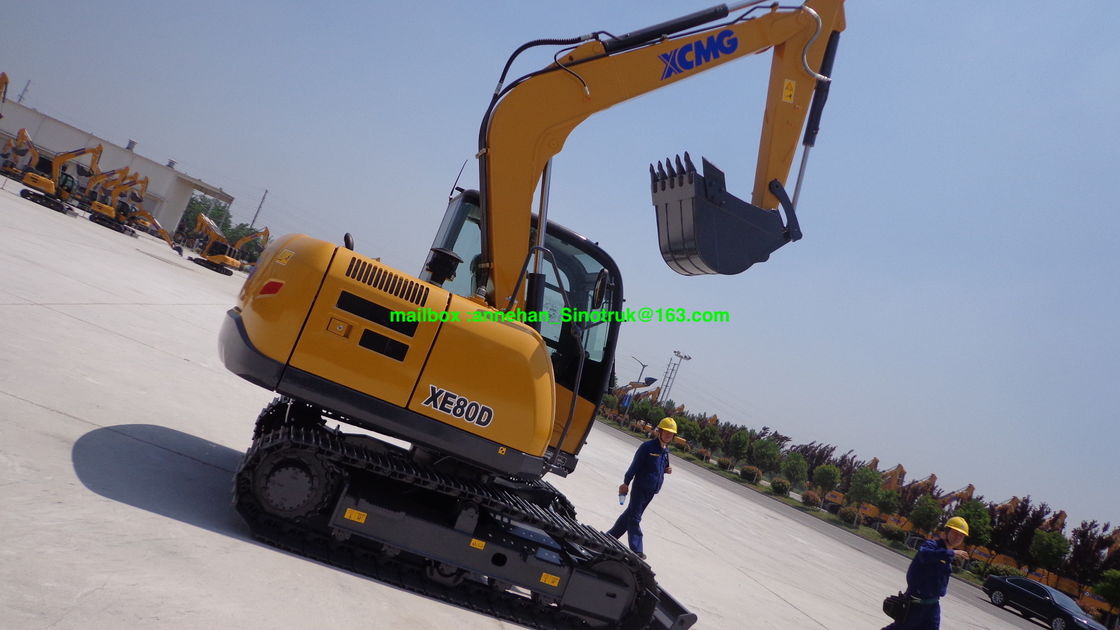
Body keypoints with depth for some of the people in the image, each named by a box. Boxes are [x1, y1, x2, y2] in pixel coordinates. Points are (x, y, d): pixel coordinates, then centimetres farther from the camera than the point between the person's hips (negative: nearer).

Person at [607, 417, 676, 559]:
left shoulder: (666, 450, 9)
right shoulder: (648, 446, -13)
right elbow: (635, 466, -12)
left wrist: (667, 470, 0)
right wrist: (626, 483, -12)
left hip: (652, 491, 7)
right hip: (640, 487, -7)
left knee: (631, 513, 14)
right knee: (634, 517, -3)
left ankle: (610, 535, 26)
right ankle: (636, 549, -2)